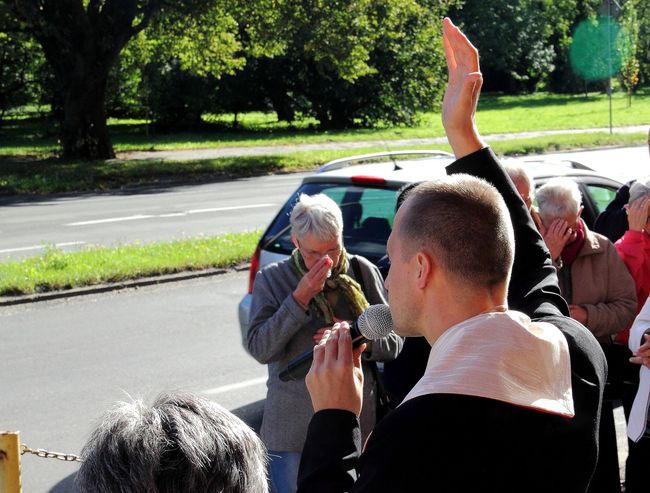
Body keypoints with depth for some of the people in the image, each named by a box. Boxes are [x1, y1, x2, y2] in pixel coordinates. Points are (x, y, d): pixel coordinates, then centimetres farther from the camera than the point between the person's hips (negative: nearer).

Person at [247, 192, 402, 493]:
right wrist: (300, 297, -18)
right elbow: (260, 349, -12)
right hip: (292, 433, -1)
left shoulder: (362, 272, 1)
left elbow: (394, 342, 4)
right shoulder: (272, 280, -2)